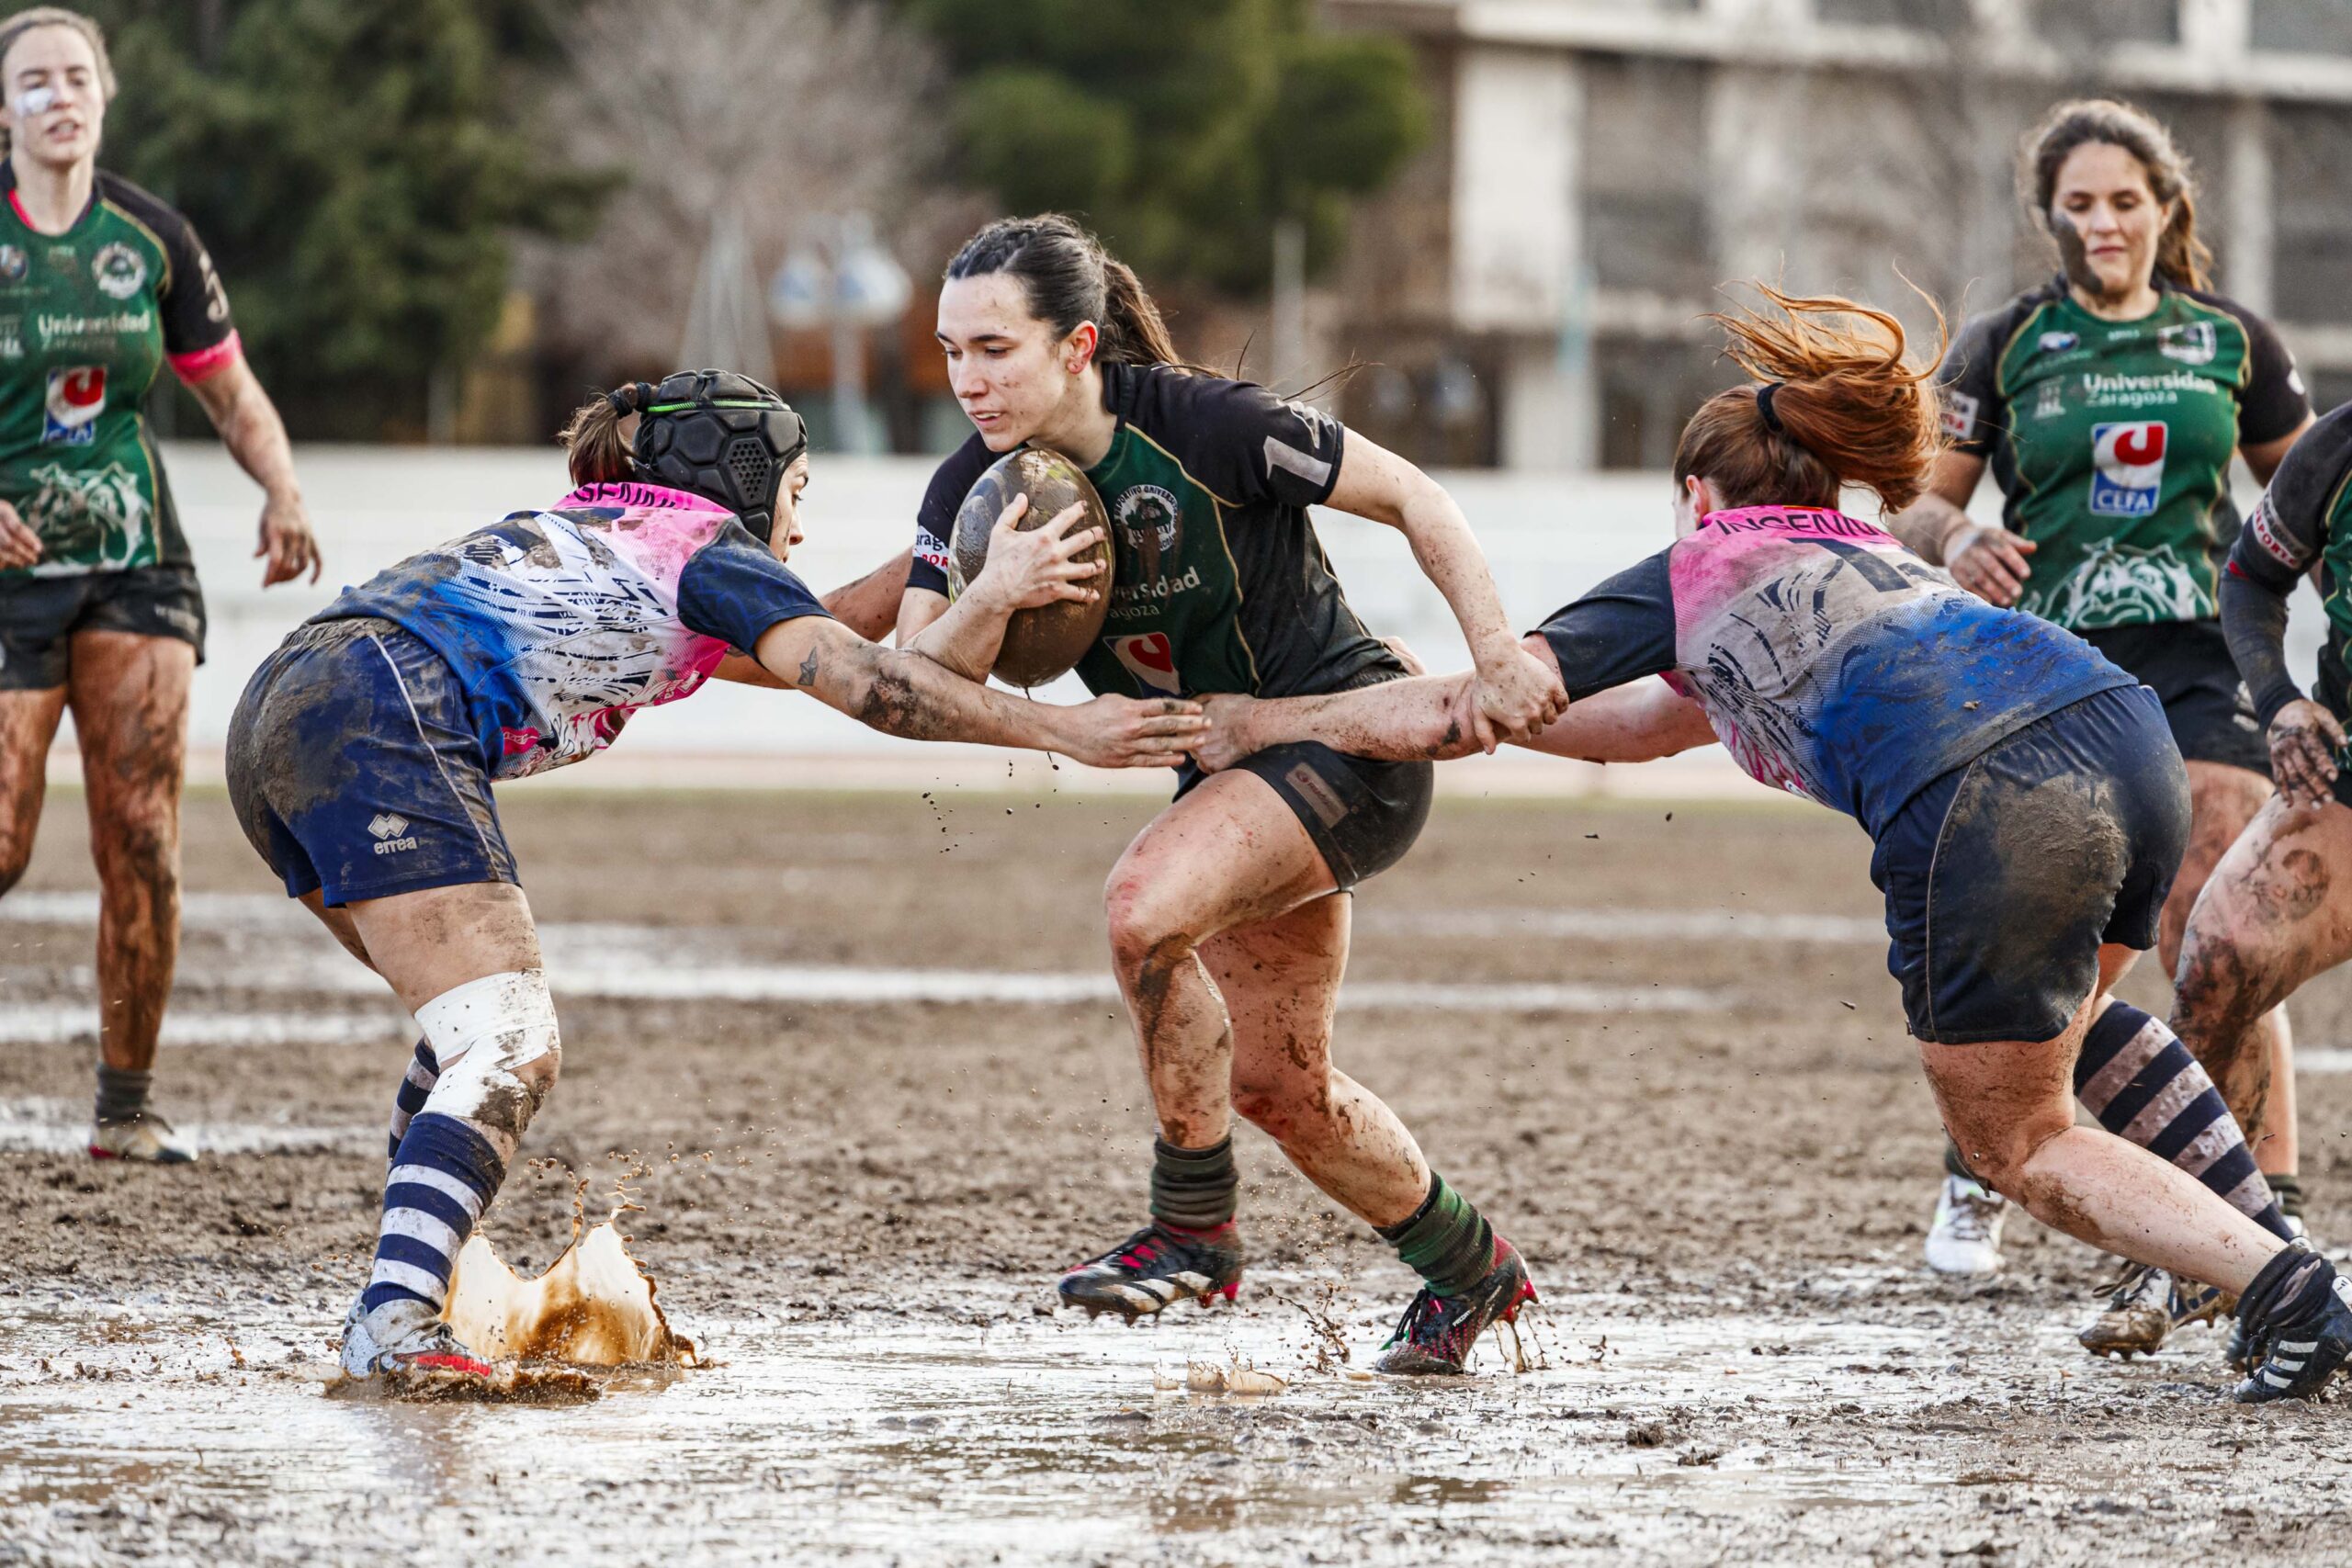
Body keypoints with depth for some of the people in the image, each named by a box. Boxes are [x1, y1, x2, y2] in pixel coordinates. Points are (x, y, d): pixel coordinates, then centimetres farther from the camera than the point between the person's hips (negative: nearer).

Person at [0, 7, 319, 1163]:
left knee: (142, 844, -4)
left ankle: (125, 1104, 6)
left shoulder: (153, 238, 4)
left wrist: (282, 492, -5)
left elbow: (230, 391, 13)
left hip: (135, 566, 3)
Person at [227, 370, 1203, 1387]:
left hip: (278, 710, 9)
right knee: (511, 1051, -13)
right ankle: (395, 1324, -29)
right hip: (383, 717, -9)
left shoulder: (594, 532, 32)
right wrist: (1058, 729, -2)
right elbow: (857, 680, -4)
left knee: (482, 1026, 20)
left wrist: (980, 595, 30)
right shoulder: (708, 546, 9)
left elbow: (808, 656, 31)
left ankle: (412, 1298, 14)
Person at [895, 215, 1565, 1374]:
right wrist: (998, 596, -35)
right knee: (1272, 1084, 14)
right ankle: (1467, 1268, 38)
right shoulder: (973, 492, -9)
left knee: (1143, 908, -29)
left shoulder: (1202, 427, -24)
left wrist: (1497, 655, -23)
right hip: (1235, 763, 8)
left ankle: (1193, 1229, -13)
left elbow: (1407, 496, -15)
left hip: (1350, 733, -8)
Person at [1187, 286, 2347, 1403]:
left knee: (2016, 1143, 11)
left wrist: (1261, 722, 34)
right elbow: (1656, 725, 50)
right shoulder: (1865, 560, 40)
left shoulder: (1695, 575, 22)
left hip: (1989, 810, -7)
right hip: (2130, 738, 7)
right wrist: (1448, 711, 54)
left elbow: (1460, 715, 22)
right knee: (2058, 1025, 35)